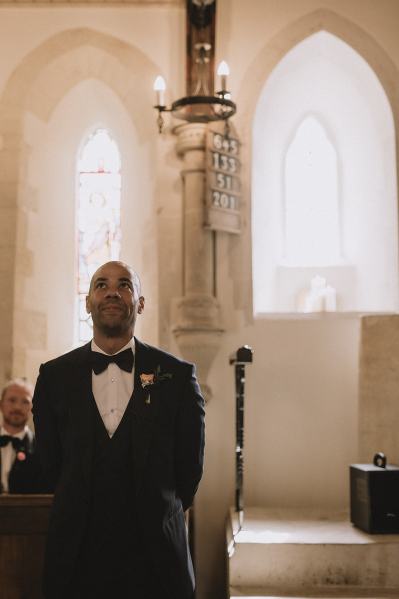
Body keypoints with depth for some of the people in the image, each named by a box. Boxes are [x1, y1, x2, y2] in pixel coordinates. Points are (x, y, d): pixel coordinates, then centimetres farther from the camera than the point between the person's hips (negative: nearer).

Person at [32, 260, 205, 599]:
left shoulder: (177, 375, -3)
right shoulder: (54, 375, 1)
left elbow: (190, 466, 2)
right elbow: (52, 463, 5)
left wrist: (160, 516, 9)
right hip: (76, 556, 1)